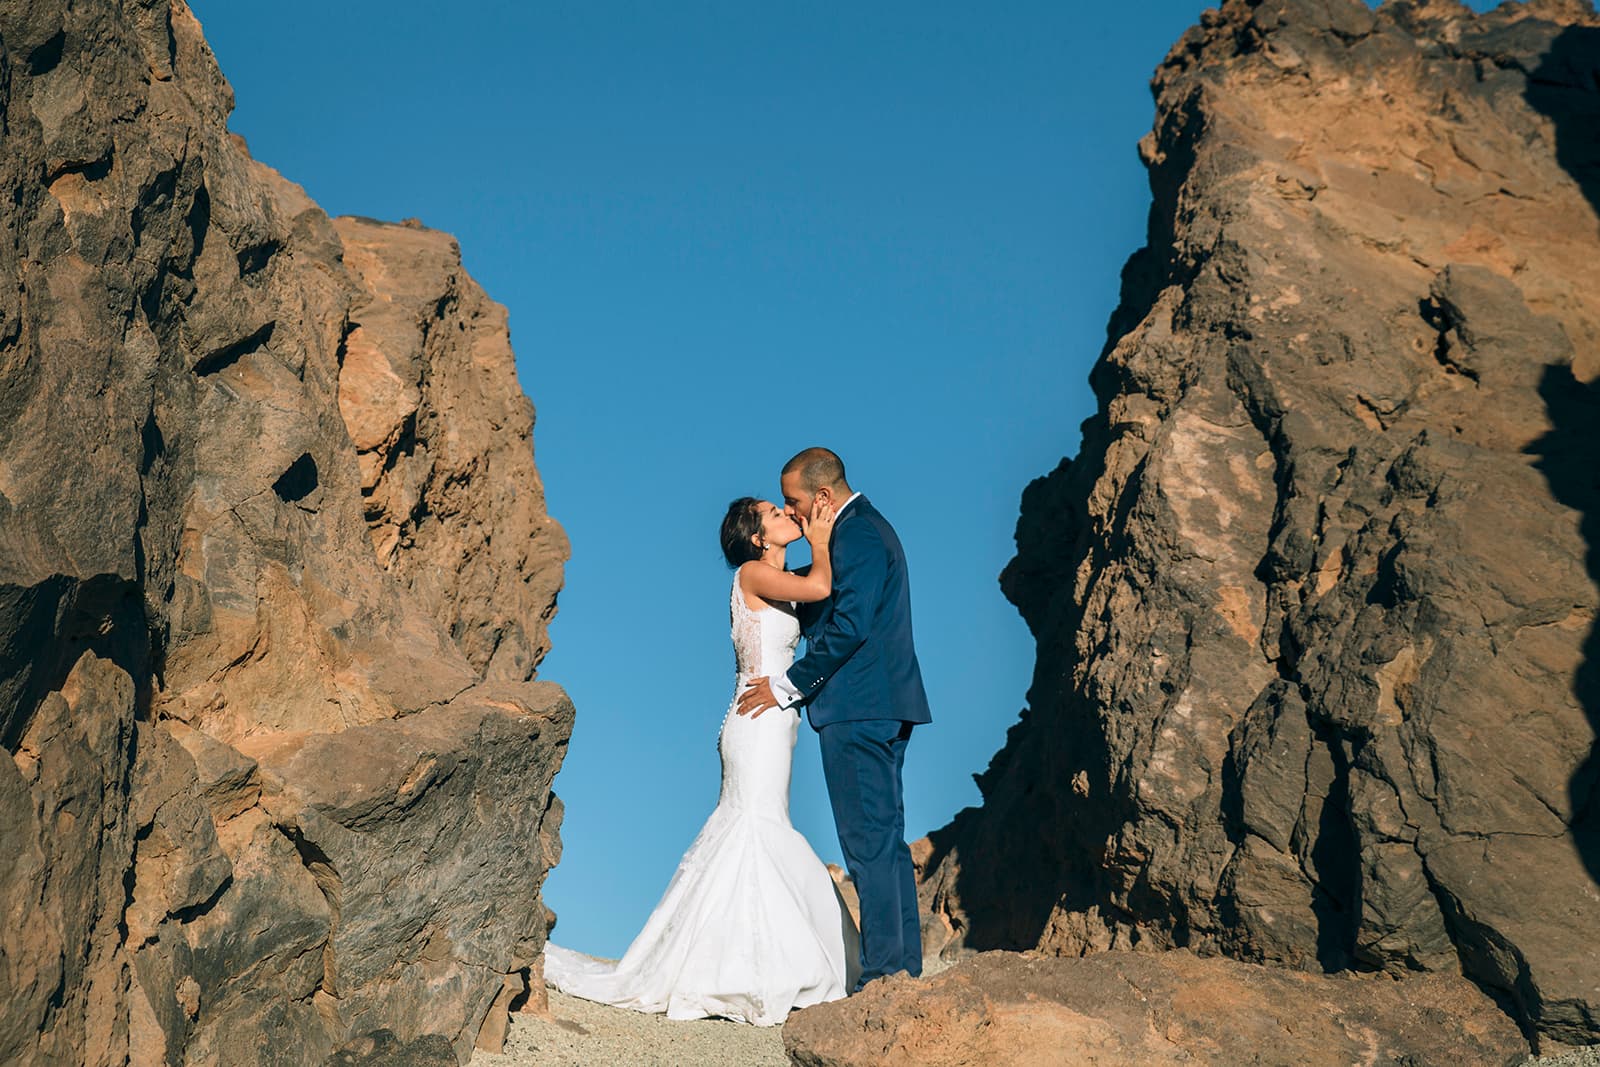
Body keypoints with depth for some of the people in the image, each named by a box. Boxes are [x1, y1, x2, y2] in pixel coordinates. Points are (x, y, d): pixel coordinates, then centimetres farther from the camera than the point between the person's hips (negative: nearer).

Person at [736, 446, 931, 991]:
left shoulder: (857, 536, -13)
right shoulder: (866, 528, 20)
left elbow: (848, 628, -20)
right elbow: (825, 612, 24)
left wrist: (787, 685, -14)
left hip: (857, 712, -11)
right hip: (883, 710, 11)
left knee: (868, 840, -8)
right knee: (886, 837, 11)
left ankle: (883, 971, -5)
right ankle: (905, 967, 16)